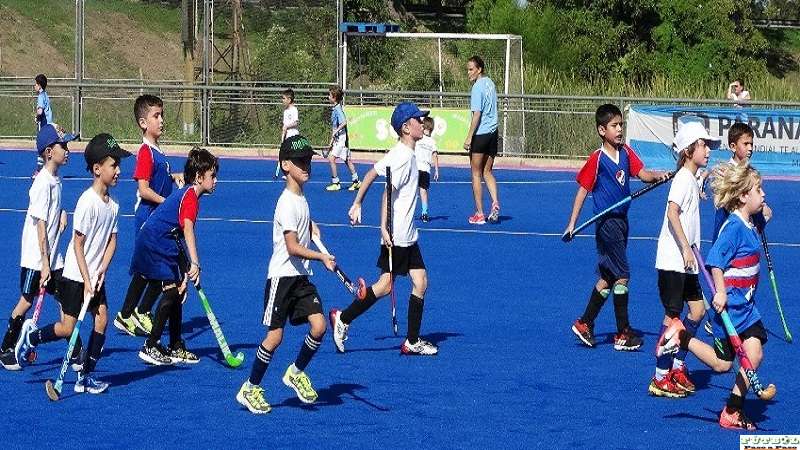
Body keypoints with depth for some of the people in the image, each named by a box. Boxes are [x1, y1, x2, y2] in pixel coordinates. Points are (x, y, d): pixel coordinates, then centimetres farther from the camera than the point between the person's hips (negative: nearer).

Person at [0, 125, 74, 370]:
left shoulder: (55, 179, 6)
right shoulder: (43, 183, -20)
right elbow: (40, 226, -20)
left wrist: (61, 213, 3)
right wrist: (44, 263, -20)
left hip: (52, 255, 8)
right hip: (35, 257, -8)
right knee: (26, 301, 2)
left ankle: (75, 351, 10)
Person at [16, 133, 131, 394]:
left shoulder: (113, 205, 2)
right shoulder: (87, 202, -20)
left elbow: (112, 240, 6)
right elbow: (78, 245, -18)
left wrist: (102, 270, -7)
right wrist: (86, 280, -17)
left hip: (96, 276, 7)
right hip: (75, 276, -7)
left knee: (102, 319, -1)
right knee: (68, 328, -5)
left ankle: (86, 377, 6)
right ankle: (30, 338, 22)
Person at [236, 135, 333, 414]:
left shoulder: (301, 197, 10)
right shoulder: (288, 203, -17)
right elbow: (293, 247, -23)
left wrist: (312, 227, 17)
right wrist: (322, 257, -32)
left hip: (301, 276, 8)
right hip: (282, 276, -8)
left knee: (319, 325, -6)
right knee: (275, 336, -5)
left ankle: (296, 373, 16)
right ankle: (250, 389, 10)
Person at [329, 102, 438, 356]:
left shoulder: (405, 154, 11)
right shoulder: (402, 156, -17)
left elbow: (371, 174, 17)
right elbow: (389, 192, -22)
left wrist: (357, 204, 19)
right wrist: (384, 229, -25)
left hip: (408, 235, 9)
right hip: (396, 235, -9)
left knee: (420, 282, 6)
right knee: (385, 285, -5)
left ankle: (413, 342, 9)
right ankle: (343, 320, 6)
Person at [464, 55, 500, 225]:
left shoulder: (478, 87, -14)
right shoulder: (490, 83, 10)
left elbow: (477, 114, -18)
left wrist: (469, 137, -16)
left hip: (480, 134, -7)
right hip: (493, 132, 8)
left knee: (476, 173, 3)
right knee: (487, 172, 14)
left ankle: (479, 214, 5)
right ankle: (495, 202, -7)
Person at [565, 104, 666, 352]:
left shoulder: (626, 153, 7)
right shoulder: (597, 159, -11)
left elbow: (642, 173, -1)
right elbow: (583, 190, -9)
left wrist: (657, 175, -24)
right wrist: (572, 224, -11)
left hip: (621, 219, 7)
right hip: (607, 222, -7)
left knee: (608, 277, 13)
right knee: (622, 276, -6)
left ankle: (585, 323, 23)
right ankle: (623, 333, 2)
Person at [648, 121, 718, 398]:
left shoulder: (693, 179, 14)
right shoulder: (684, 179, -15)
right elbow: (673, 213, -26)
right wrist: (686, 249, -28)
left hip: (686, 261, 9)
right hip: (672, 259, -9)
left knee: (697, 309, 10)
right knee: (673, 315, -5)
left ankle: (677, 367, 20)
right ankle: (660, 379, 2)